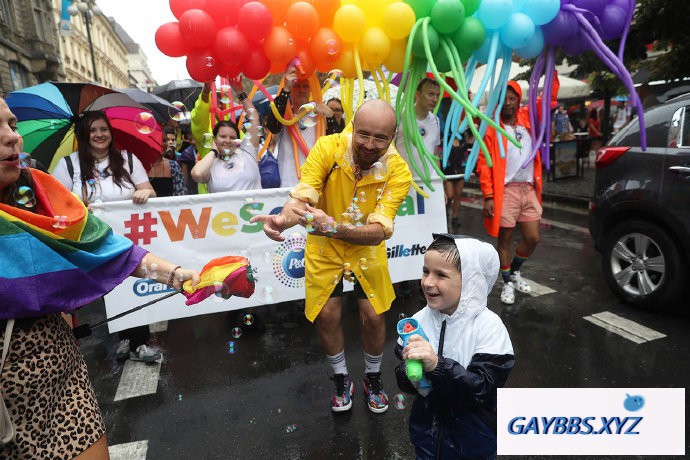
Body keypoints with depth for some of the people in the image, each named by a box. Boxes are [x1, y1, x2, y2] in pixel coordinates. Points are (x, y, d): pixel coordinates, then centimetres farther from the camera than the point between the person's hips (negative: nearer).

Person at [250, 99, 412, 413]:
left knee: (373, 317, 2)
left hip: (366, 249, 0)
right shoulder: (328, 148, -24)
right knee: (326, 316, 1)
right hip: (324, 248, 0)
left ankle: (372, 378, 33)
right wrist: (283, 219, -56)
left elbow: (379, 231, -33)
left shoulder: (398, 171, -24)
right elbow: (302, 198, -32)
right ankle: (341, 379, 30)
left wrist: (334, 227, -52)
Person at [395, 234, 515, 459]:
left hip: (474, 438, -2)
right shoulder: (420, 320, -11)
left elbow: (483, 388, -25)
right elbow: (401, 379, -4)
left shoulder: (489, 326, -21)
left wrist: (437, 366, -37)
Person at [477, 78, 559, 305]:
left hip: (529, 189, 5)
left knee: (532, 238, 9)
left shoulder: (527, 117, 10)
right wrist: (488, 197, -16)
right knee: (505, 239, 4)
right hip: (505, 191, -5)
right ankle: (507, 283, 22)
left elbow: (551, 97, 19)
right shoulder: (491, 127, -5)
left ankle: (514, 272, 34)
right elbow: (483, 164, -10)